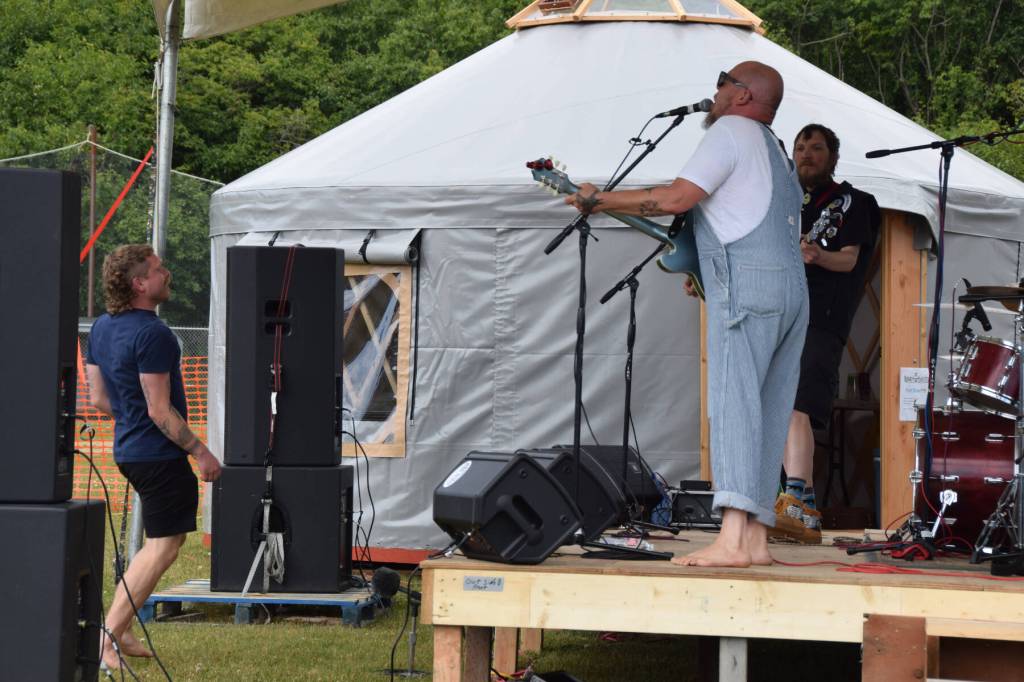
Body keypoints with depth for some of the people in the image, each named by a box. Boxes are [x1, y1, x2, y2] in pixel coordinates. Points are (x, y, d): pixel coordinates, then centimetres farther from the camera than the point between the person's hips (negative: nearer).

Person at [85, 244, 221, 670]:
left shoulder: (101, 328, 9)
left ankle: (121, 631, 18)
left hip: (128, 449, 10)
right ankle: (108, 637, -8)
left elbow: (99, 399, 14)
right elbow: (160, 410, -20)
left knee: (164, 539, 20)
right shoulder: (152, 334, -20)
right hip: (159, 454, -10)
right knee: (163, 546, -4)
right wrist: (200, 451, -12)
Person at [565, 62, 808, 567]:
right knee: (767, 415, 7)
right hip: (793, 287, 10)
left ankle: (731, 539, -28)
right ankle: (756, 539, 2)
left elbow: (677, 197, -11)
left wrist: (602, 200, -3)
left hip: (747, 284, -10)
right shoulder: (777, 153, 29)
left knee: (732, 402, -17)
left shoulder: (731, 130, 0)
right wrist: (707, 272, 31)